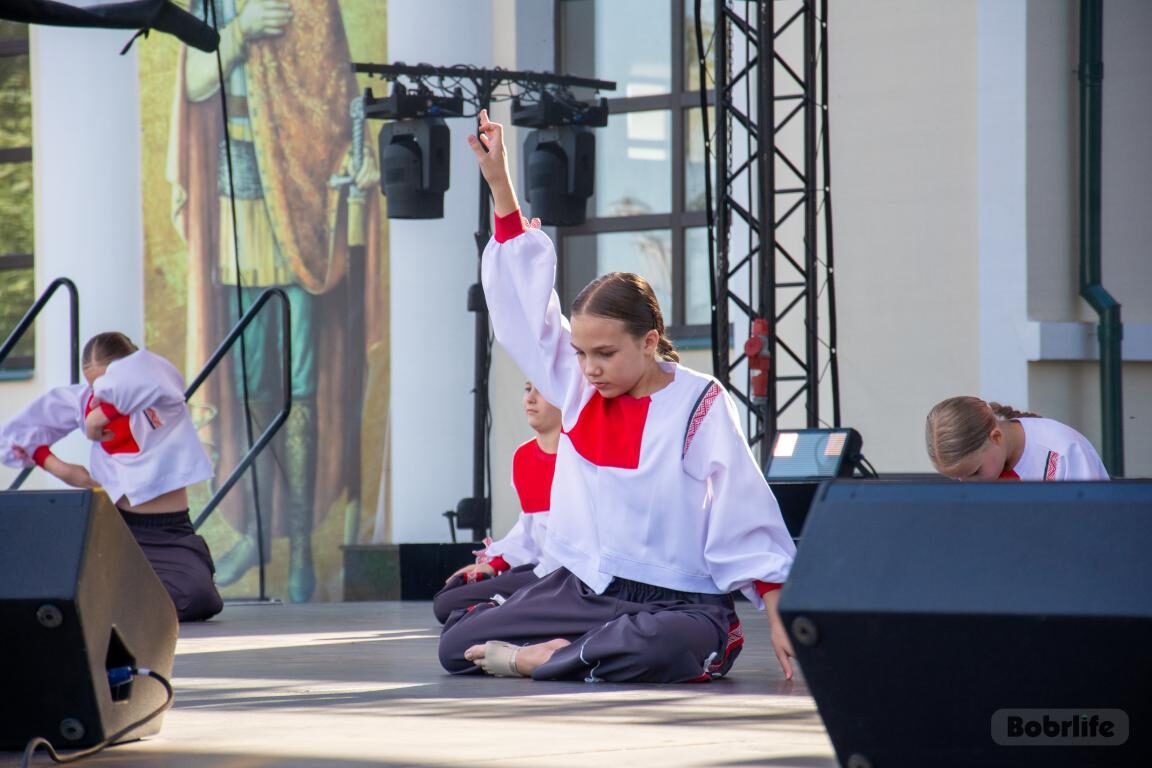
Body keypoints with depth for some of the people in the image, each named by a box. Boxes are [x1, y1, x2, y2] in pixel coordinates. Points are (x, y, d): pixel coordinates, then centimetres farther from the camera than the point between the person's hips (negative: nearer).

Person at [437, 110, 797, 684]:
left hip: (676, 604, -5)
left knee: (661, 651, -41)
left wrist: (778, 620, -13)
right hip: (581, 589, 6)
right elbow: (525, 302, 9)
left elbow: (748, 527, -9)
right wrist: (499, 183, 6)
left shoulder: (700, 406, -8)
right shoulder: (579, 385, 7)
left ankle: (534, 659, -18)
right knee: (457, 644, -8)